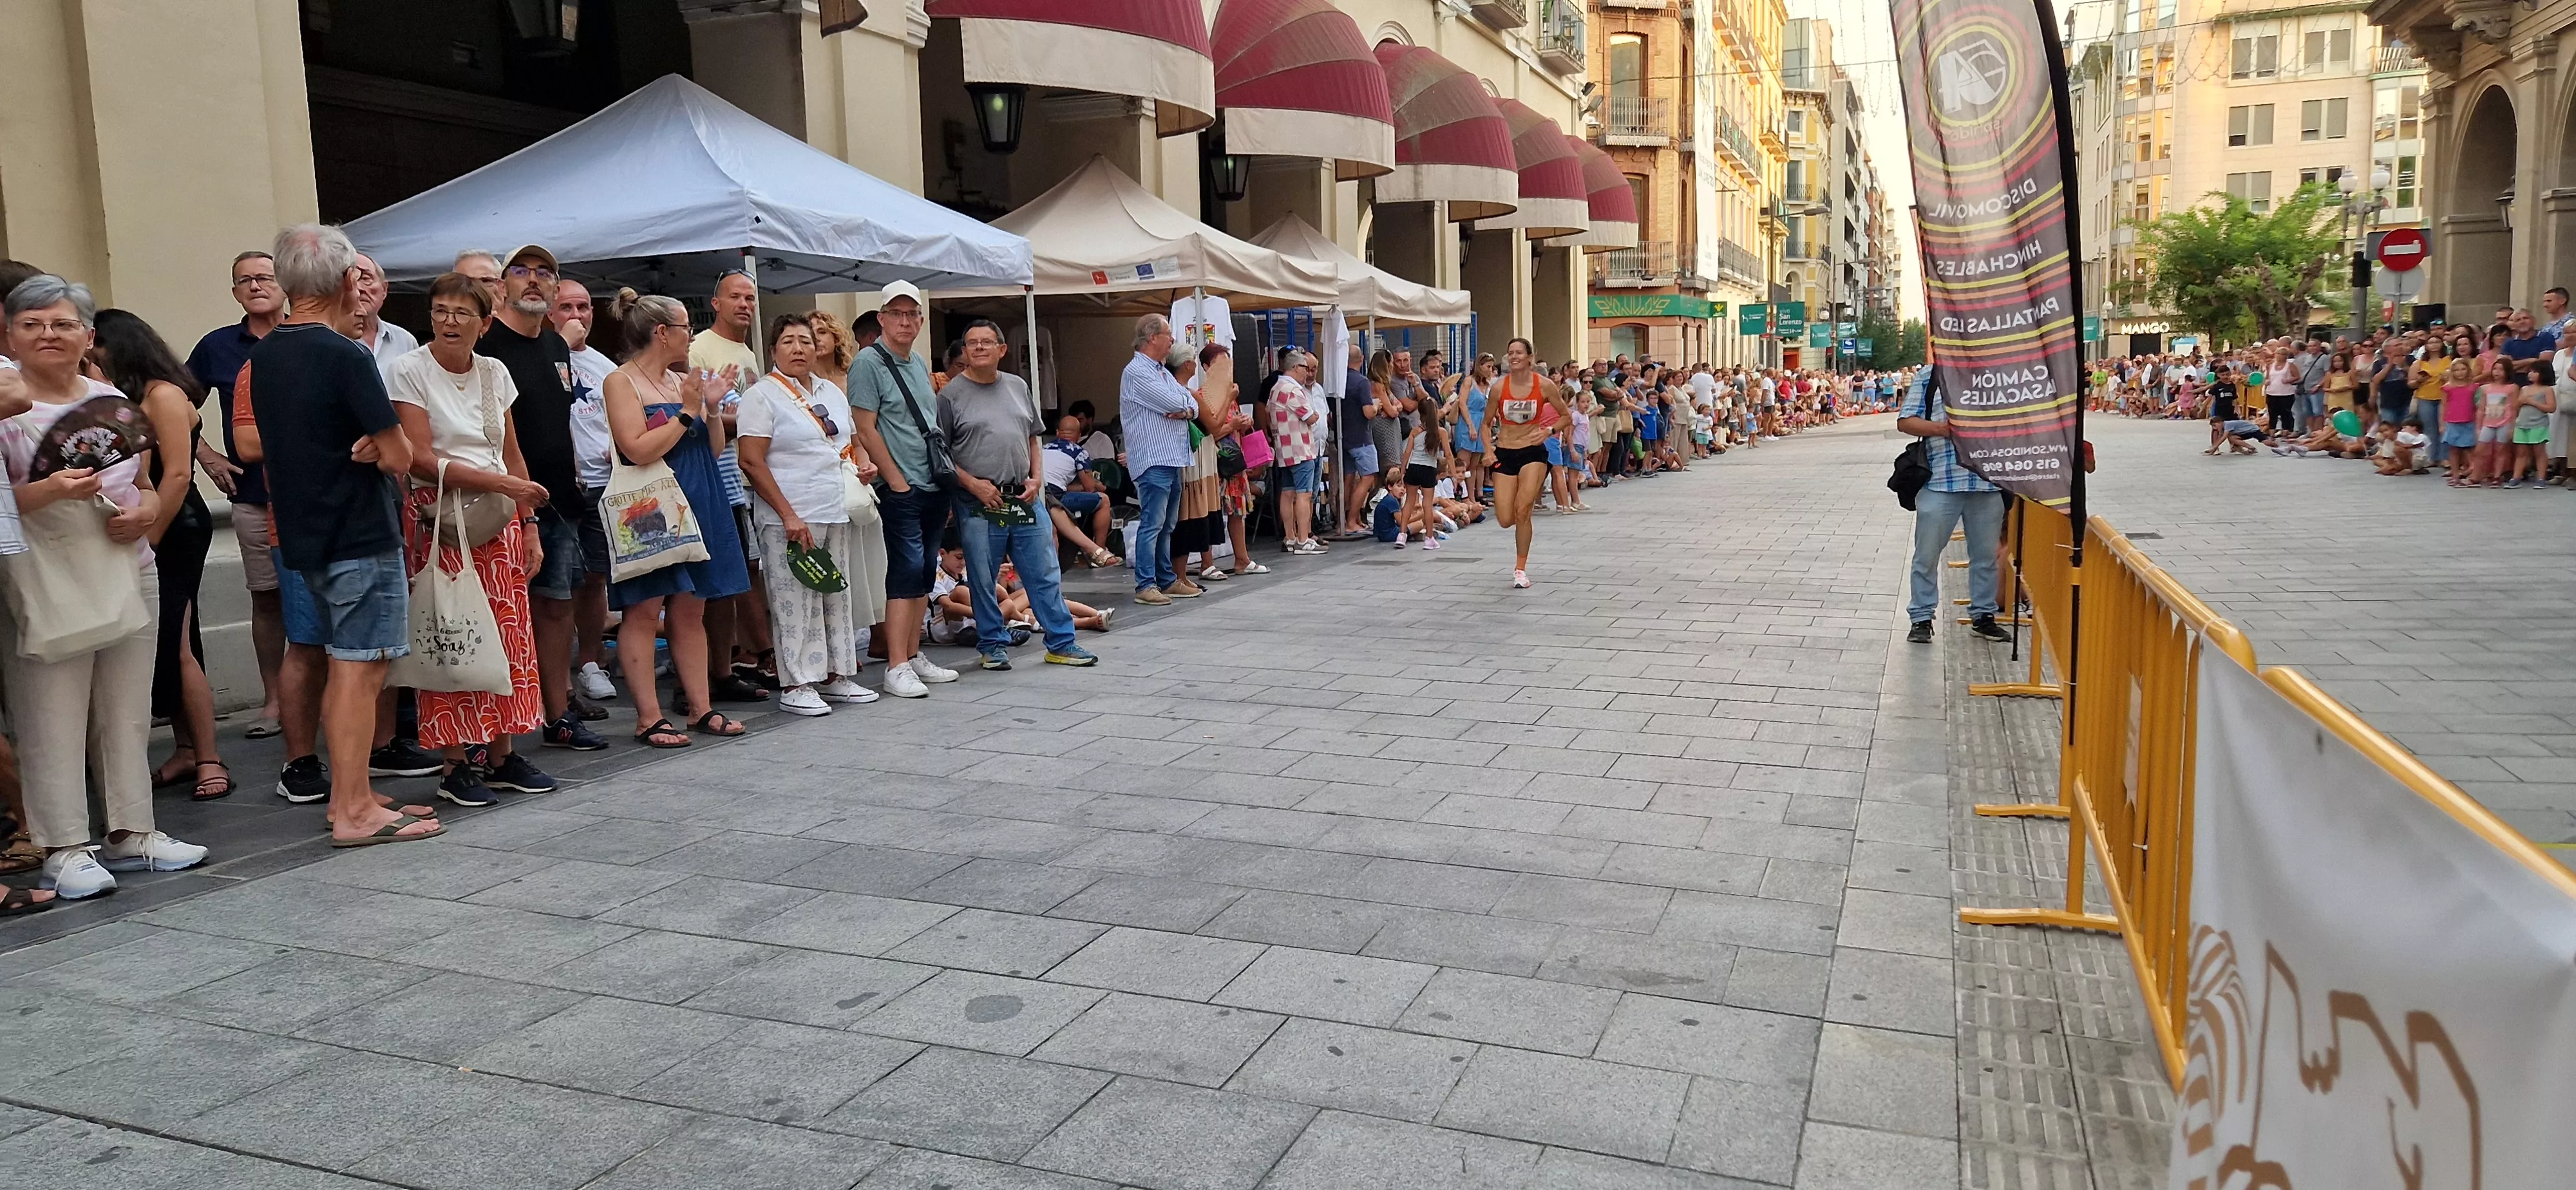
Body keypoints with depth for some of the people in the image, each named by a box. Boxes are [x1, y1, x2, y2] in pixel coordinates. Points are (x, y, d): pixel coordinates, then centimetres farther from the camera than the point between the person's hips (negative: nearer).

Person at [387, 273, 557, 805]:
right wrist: (499, 483, -19)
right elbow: (421, 460, -13)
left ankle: (501, 754, 11)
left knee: (509, 636, 2)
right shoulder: (409, 371, -5)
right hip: (439, 521, -5)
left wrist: (529, 526, 9)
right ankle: (454, 765, 3)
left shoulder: (495, 371, 10)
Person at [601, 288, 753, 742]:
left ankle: (701, 707, 14)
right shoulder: (621, 382, -6)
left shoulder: (680, 380, 14)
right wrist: (687, 412, -12)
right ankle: (649, 718, -1)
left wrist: (711, 407, 0)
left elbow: (714, 448, 16)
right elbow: (639, 450, -17)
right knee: (643, 611, -4)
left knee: (691, 611, 10)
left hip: (695, 508, 7)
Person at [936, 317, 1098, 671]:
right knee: (983, 580, 4)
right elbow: (939, 451, -4)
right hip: (978, 504, -4)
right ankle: (993, 645, 18)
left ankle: (1061, 643, 12)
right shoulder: (951, 394, -2)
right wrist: (972, 483, -13)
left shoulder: (1018, 387, 13)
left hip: (1024, 500, 4)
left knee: (1045, 574, 5)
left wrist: (1037, 478, 4)